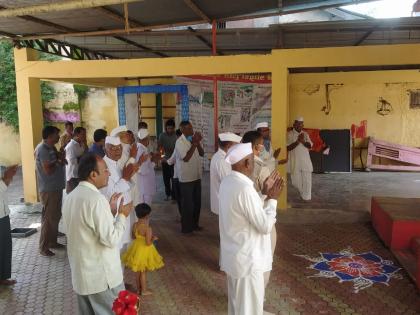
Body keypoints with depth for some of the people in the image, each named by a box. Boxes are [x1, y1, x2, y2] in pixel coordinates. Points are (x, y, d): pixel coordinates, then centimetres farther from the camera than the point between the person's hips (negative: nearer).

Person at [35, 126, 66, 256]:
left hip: (56, 188, 10)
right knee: (48, 218, -2)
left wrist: (60, 157, -5)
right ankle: (43, 247, 8)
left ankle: (52, 241, 30)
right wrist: (59, 160, -13)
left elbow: (61, 162, 13)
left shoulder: (51, 148, 11)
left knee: (55, 216, 17)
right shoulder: (42, 149, -19)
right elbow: (48, 170, -25)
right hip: (48, 190, -10)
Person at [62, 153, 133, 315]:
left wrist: (109, 211, 11)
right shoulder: (96, 199, -22)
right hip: (102, 276, -8)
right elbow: (111, 239, -22)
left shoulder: (71, 197, 5)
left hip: (80, 275, 8)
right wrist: (122, 215, -9)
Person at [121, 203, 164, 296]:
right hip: (144, 251, -6)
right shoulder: (148, 228, -26)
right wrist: (153, 238, -7)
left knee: (138, 271, 20)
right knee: (143, 272, 10)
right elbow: (148, 243, -24)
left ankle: (138, 289, 33)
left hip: (136, 249, 6)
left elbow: (133, 237, 8)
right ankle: (144, 290, 24)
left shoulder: (134, 225, -6)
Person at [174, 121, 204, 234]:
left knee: (197, 202, 16)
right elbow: (186, 158, -23)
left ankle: (194, 224, 31)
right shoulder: (180, 142, -15)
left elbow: (202, 153, 2)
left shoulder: (193, 139, 5)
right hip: (186, 178, -7)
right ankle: (186, 227, 17)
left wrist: (198, 143, -14)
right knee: (187, 203, 3)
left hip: (196, 176, 7)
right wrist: (194, 144, -21)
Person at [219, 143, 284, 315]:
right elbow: (265, 226, -21)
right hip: (247, 260, -9)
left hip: (233, 255, 9)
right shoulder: (245, 189, -27)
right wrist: (272, 198, -11)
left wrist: (264, 193, 8)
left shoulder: (227, 182, 2)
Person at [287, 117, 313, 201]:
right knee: (296, 181, 5)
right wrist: (298, 141, -21)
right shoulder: (289, 134, -3)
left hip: (306, 160, 2)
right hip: (295, 161, -2)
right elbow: (288, 147, -13)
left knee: (307, 180, -2)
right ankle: (302, 193, 32)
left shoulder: (305, 134, 9)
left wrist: (303, 141, -19)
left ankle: (306, 197, 9)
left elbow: (310, 145, -2)